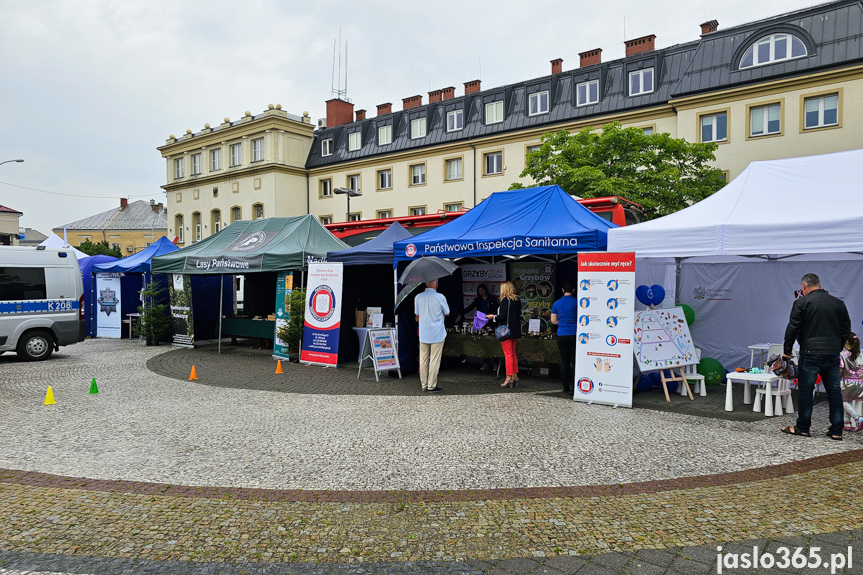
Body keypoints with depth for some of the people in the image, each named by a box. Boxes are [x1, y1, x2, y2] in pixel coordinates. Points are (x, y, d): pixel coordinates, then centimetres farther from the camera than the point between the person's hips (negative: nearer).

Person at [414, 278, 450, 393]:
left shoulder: (418, 297, -1)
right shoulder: (440, 297, -12)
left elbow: (417, 316, 7)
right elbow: (447, 313, 2)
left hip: (423, 334, 4)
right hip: (437, 334, -4)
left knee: (423, 360, 11)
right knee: (434, 361, 2)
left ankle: (424, 385, 17)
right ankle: (431, 386, 6)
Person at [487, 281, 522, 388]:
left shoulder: (505, 300, -14)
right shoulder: (517, 300, 9)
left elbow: (503, 316, -18)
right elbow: (519, 316, 14)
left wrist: (493, 317, -2)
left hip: (507, 330, -8)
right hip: (515, 330, 8)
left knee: (508, 354, -5)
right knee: (513, 353, 15)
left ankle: (509, 378, -3)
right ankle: (515, 376, 19)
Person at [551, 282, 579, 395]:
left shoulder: (557, 303, 5)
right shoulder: (577, 302, -5)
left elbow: (553, 321, 11)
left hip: (561, 336, 3)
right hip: (574, 335, -3)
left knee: (564, 361, 6)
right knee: (576, 361, 4)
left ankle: (566, 387, 7)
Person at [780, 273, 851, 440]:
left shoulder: (802, 302, -6)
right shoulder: (838, 303, 11)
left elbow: (792, 328, -8)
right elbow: (846, 330, 15)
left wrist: (787, 350, 1)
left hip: (810, 354, -5)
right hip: (833, 355, 5)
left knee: (805, 390, 2)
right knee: (834, 391, 9)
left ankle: (802, 428, 9)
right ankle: (836, 431, 13)